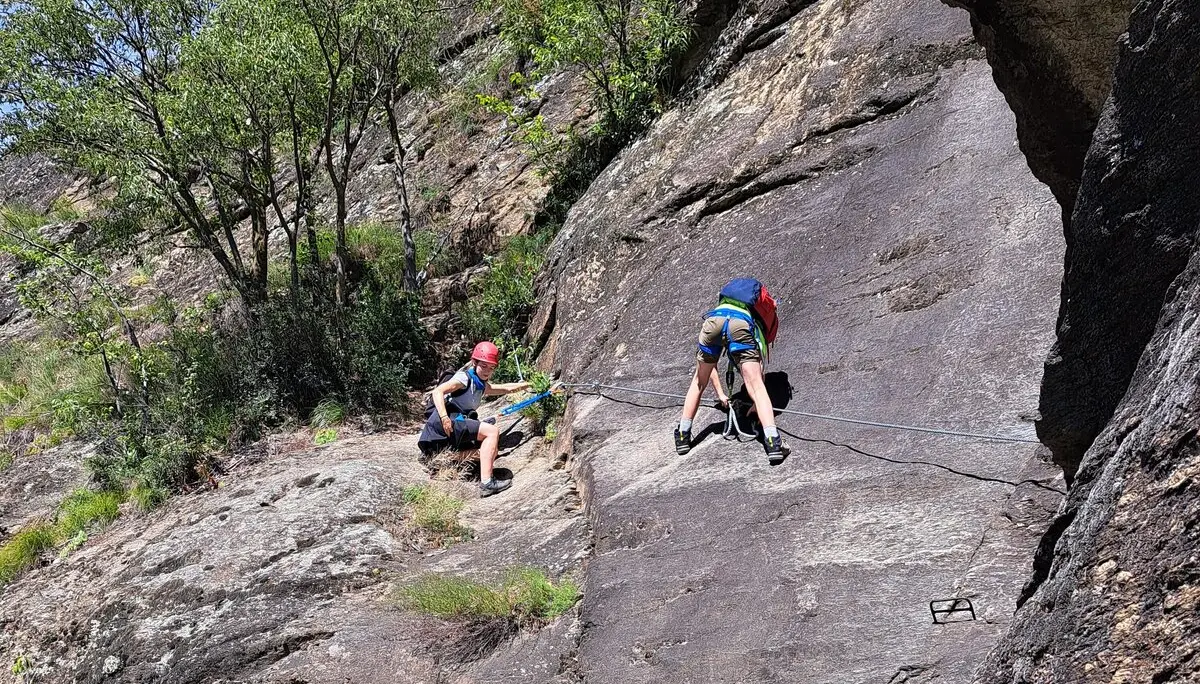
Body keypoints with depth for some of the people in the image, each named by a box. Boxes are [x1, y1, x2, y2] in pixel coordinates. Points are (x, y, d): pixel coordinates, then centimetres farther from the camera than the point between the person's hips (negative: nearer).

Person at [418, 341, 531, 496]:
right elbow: (438, 392, -16)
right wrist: (444, 417, -28)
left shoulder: (482, 385, 22)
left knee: (493, 450, 9)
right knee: (492, 431, -19)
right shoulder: (465, 378, -5)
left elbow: (506, 388, 35)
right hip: (443, 423, -10)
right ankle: (486, 483, -28)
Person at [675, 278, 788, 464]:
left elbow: (708, 364, 43)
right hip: (743, 323, -2)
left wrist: (721, 394, 46)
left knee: (699, 382, 21)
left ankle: (683, 436, 24)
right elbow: (758, 368, 29)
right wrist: (757, 403, 35)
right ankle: (772, 442, -15)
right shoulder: (758, 324, 38)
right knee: (756, 387, -3)